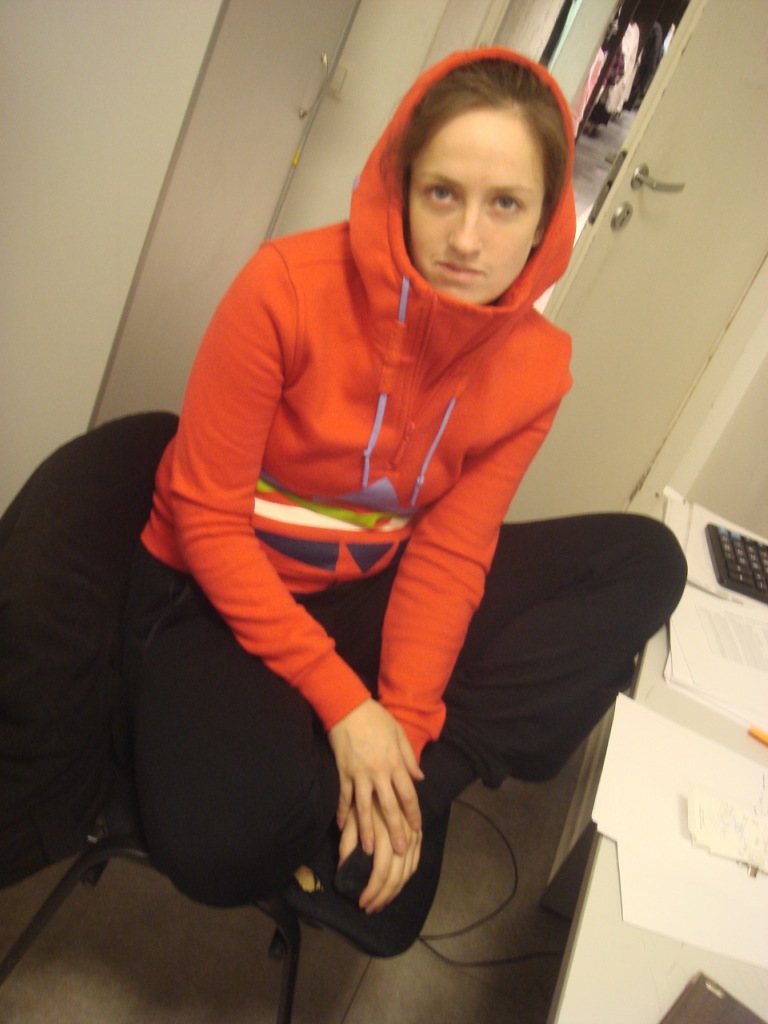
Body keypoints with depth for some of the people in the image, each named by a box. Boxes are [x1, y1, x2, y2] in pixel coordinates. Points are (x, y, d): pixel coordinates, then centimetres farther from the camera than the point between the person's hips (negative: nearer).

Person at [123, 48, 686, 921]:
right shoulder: (290, 287, -20)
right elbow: (206, 516, -18)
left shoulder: (535, 367, -9)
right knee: (227, 845, -32)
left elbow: (449, 555, -8)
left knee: (644, 560, -7)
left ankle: (413, 782, -16)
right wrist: (343, 702, -21)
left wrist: (401, 727, -18)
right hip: (215, 592, -3)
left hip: (365, 593, 4)